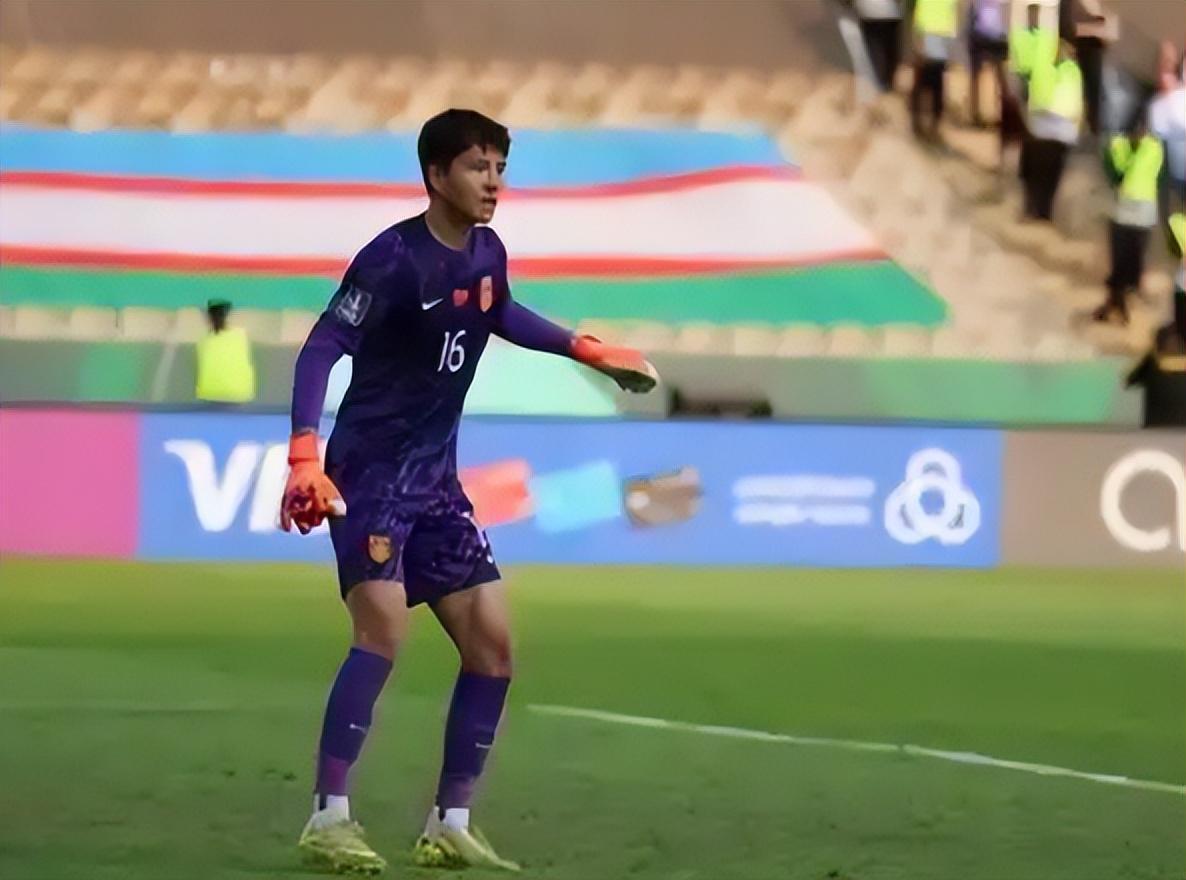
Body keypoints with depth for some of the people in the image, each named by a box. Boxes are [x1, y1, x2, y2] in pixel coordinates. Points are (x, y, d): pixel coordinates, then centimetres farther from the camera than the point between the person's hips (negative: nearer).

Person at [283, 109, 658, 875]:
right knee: (386, 627, -24)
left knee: (493, 641, 3)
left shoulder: (487, 254, 6)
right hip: (369, 472, -8)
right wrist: (305, 456, -33)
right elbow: (322, 348, -22)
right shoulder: (394, 258, -17)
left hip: (435, 480, 8)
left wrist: (589, 351, 29)